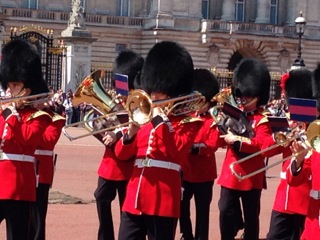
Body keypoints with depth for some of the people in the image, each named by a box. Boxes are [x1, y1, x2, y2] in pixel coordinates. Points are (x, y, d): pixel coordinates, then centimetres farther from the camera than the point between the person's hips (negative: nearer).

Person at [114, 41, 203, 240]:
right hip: (134, 198, 6)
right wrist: (131, 133, -6)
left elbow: (178, 152, -17)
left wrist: (161, 121, -15)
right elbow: (121, 154, 14)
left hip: (163, 200, -6)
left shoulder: (187, 122, 1)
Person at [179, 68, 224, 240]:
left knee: (202, 209, 3)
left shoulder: (213, 123, -5)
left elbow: (212, 145, -17)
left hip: (203, 174, -5)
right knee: (181, 205, 10)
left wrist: (194, 147, -31)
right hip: (185, 171, 5)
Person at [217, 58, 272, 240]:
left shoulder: (262, 121, -4)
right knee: (226, 212, 1)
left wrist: (236, 141, -23)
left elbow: (261, 145, -19)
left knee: (251, 216, 6)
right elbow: (222, 140, 13)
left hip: (251, 176, -4)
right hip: (230, 174, 5)